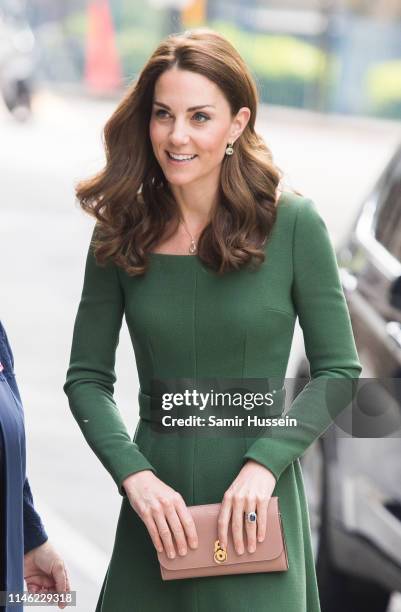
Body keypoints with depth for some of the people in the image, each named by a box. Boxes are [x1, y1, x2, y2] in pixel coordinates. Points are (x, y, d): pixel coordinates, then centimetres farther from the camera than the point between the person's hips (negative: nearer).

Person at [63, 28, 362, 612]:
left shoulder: (292, 223, -7)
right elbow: (87, 378, 2)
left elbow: (339, 370, -3)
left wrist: (264, 462, -16)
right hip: (157, 498, 2)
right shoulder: (123, 233, 0)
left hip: (256, 501, -2)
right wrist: (134, 474, -13)